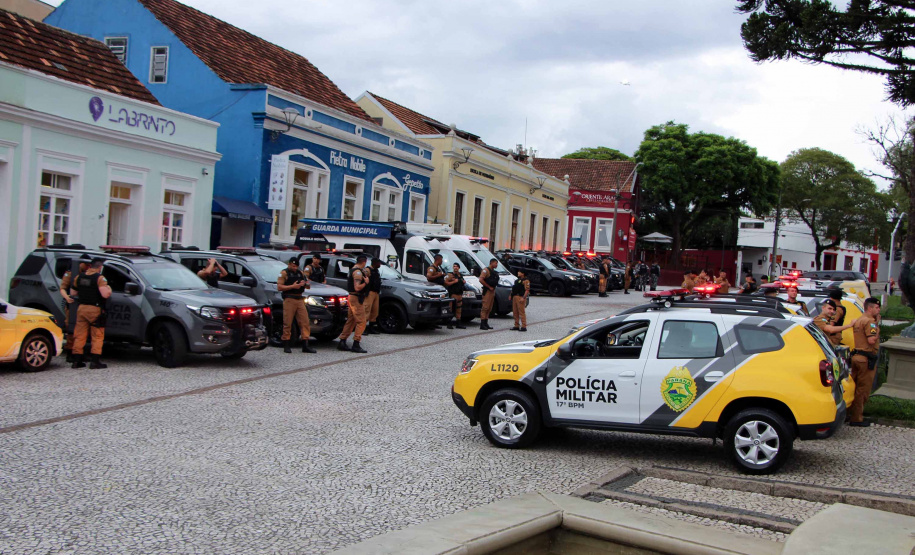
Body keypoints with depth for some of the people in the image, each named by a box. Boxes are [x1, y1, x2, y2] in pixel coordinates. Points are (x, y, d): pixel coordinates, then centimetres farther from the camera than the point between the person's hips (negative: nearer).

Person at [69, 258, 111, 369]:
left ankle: (76, 360, 10)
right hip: (95, 309, -5)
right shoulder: (99, 278, -11)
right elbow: (105, 294, -22)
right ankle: (95, 361, -3)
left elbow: (72, 292, 16)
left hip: (81, 308, 5)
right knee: (97, 336, 2)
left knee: (80, 335, 10)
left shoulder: (79, 277, 8)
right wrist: (109, 288, -1)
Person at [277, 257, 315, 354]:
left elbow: (308, 287, 22)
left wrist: (305, 284, -1)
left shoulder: (300, 273, 21)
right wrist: (292, 286, -15)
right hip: (289, 300, -5)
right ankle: (286, 345, 3)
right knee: (287, 323, -5)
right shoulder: (284, 273, 4)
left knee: (305, 322, -2)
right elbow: (279, 287, -8)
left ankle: (305, 345, -1)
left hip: (300, 300, 5)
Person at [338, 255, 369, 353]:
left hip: (352, 297, 10)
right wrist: (366, 282, -11)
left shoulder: (353, 270, 15)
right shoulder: (358, 272, -17)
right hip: (356, 298, -10)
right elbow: (357, 288, -24)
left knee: (350, 321, 13)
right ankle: (356, 345, -10)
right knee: (361, 321, -8)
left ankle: (342, 342, 14)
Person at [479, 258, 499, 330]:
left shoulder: (493, 271, 19)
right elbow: (481, 280, -19)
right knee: (485, 307, -11)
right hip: (487, 291, -9)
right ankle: (482, 324, -11)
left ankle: (486, 323, 15)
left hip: (492, 291, 9)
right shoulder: (486, 270, -9)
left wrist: (494, 288, 12)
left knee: (489, 308, 10)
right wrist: (489, 287, -15)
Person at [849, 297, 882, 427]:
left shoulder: (859, 320, 17)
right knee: (863, 390, -2)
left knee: (854, 387, 17)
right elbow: (871, 340, -23)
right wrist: (877, 329, -12)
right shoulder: (870, 321, -13)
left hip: (856, 356, 9)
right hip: (866, 359, -9)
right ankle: (857, 418, 2)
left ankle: (848, 413, 23)